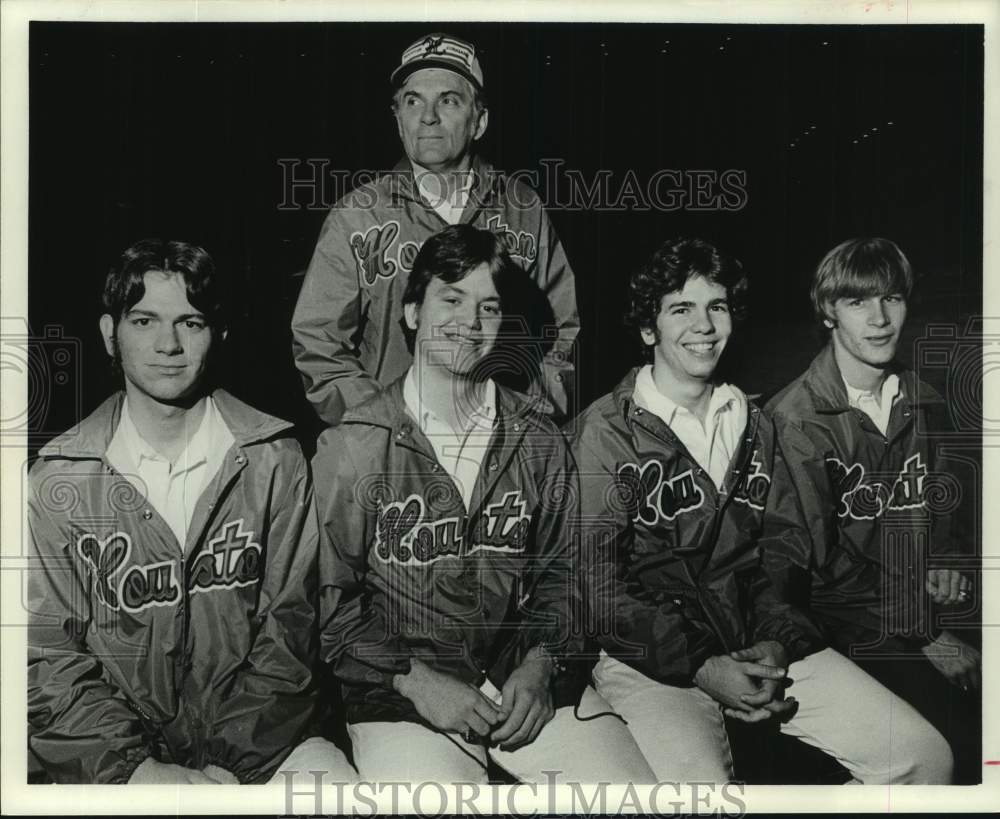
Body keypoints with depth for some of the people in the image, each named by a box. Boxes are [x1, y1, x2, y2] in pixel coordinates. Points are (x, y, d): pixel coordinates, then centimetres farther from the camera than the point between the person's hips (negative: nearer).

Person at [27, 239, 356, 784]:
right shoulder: (59, 479, -1)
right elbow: (48, 658, -3)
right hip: (109, 758, 0)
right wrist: (135, 769, -16)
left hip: (254, 740, 1)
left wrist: (230, 762, -11)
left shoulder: (274, 460, 0)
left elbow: (289, 626, -1)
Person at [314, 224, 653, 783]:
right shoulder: (353, 448, -3)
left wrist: (540, 663, -5)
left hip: (525, 678, 3)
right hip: (400, 691, -3)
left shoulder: (540, 444, 8)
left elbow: (560, 574, 11)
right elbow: (331, 599, -3)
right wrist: (415, 677, -12)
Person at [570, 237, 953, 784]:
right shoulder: (606, 430, -3)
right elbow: (597, 586, -8)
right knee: (699, 786, -34)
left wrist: (774, 643, -7)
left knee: (926, 755, -8)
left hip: (759, 643, 6)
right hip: (649, 654, -5)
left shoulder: (754, 424, 16)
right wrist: (701, 666, -15)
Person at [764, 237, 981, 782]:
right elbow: (817, 554, -12)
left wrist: (943, 563, 5)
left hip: (920, 607, 6)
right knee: (960, 738, -23)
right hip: (843, 621, -6)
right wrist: (922, 635, -14)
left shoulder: (923, 405, 11)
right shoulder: (796, 419, -10)